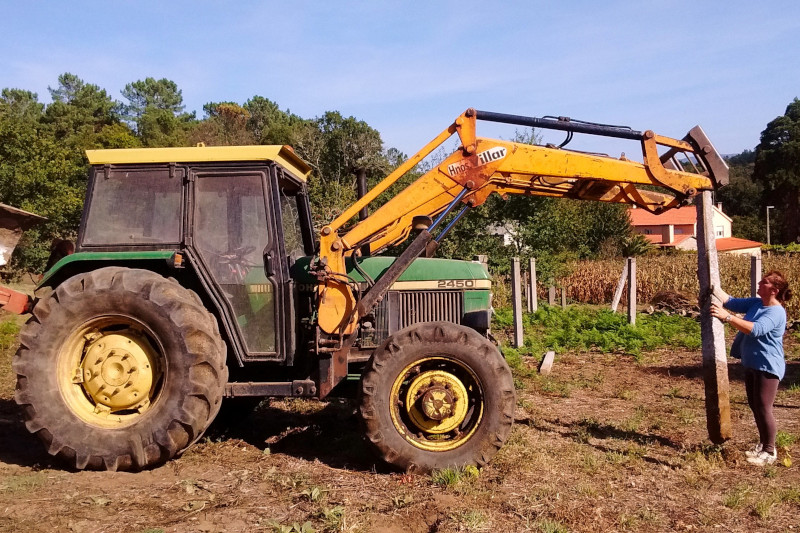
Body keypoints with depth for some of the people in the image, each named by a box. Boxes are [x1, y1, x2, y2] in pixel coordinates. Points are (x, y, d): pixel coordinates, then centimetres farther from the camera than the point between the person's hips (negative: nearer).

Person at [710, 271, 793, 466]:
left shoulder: (776, 313, -21)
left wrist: (727, 317, -43)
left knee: (763, 409, -4)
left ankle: (769, 452, 10)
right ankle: (763, 444, 33)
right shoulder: (756, 303, 6)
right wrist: (713, 287, -3)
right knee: (755, 407, 17)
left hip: (767, 368, -9)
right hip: (751, 365, 9)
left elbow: (755, 329, -36)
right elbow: (731, 302, 9)